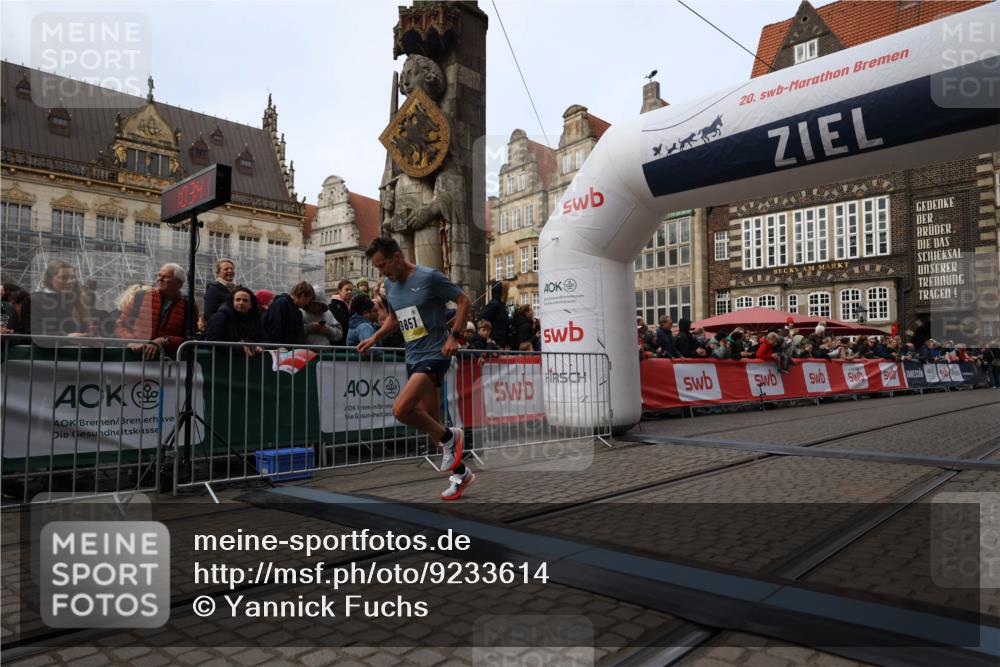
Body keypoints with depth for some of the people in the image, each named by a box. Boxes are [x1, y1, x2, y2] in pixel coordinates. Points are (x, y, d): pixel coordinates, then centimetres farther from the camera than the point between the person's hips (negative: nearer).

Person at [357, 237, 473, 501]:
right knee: (430, 422, 9)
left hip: (434, 354, -8)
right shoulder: (390, 285, 11)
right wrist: (374, 337, 13)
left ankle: (450, 436, -1)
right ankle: (460, 473, 24)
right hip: (413, 358, 8)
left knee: (400, 409, -23)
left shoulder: (429, 277, -10)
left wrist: (454, 336, -15)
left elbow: (463, 301, -6)